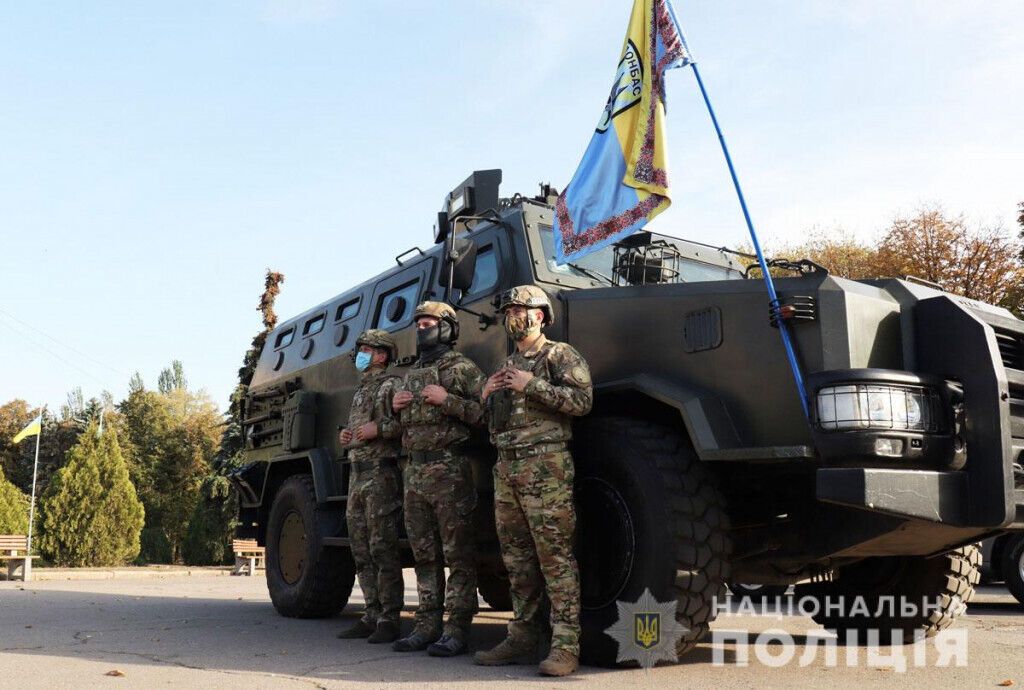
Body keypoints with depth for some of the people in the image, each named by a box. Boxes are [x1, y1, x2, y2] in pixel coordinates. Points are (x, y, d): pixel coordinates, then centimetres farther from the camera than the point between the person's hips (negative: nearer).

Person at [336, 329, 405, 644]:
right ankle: (372, 615, 15)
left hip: (381, 474, -9)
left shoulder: (392, 385, -4)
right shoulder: (360, 390, 23)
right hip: (357, 475, 9)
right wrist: (345, 435, 14)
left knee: (383, 549, -9)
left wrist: (379, 429, -19)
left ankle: (389, 620, -6)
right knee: (361, 550, 9)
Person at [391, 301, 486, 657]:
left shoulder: (463, 368, -1)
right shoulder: (411, 374, 22)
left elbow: (485, 412, -11)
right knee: (424, 554, 10)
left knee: (458, 554, -5)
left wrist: (447, 400, -17)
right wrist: (396, 406, 10)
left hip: (449, 470, -8)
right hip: (415, 470, 8)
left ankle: (456, 630, -3)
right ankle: (427, 626, 16)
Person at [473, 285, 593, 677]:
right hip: (506, 467, 8)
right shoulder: (506, 366, 24)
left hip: (545, 465, -8)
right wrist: (485, 396, 7)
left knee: (554, 554, -10)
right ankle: (522, 638, 17)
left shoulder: (559, 355, 1)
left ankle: (565, 645, -9)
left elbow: (582, 400, -13)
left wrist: (532, 385, -15)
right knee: (516, 557, 9)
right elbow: (492, 422, 28)